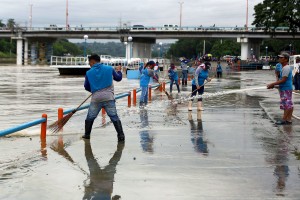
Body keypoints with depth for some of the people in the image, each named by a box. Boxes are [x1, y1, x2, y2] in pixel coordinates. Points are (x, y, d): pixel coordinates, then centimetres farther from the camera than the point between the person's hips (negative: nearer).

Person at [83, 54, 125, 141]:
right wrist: (118, 71, 36)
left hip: (96, 98, 0)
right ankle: (121, 135, -6)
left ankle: (87, 134, 23)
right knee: (114, 117, -1)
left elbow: (87, 87, 12)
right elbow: (118, 78, 16)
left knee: (90, 117, 15)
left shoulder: (89, 73, 4)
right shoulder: (109, 69, 4)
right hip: (108, 97, 0)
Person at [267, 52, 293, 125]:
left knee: (287, 105, -6)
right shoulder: (285, 68, 16)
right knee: (289, 105, 11)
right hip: (286, 89, 11)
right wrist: (274, 84, 14)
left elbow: (283, 80, -21)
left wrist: (272, 84, -20)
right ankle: (289, 119, 14)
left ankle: (284, 120, -3)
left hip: (286, 89, -11)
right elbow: (282, 79, 21)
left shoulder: (286, 68, -17)